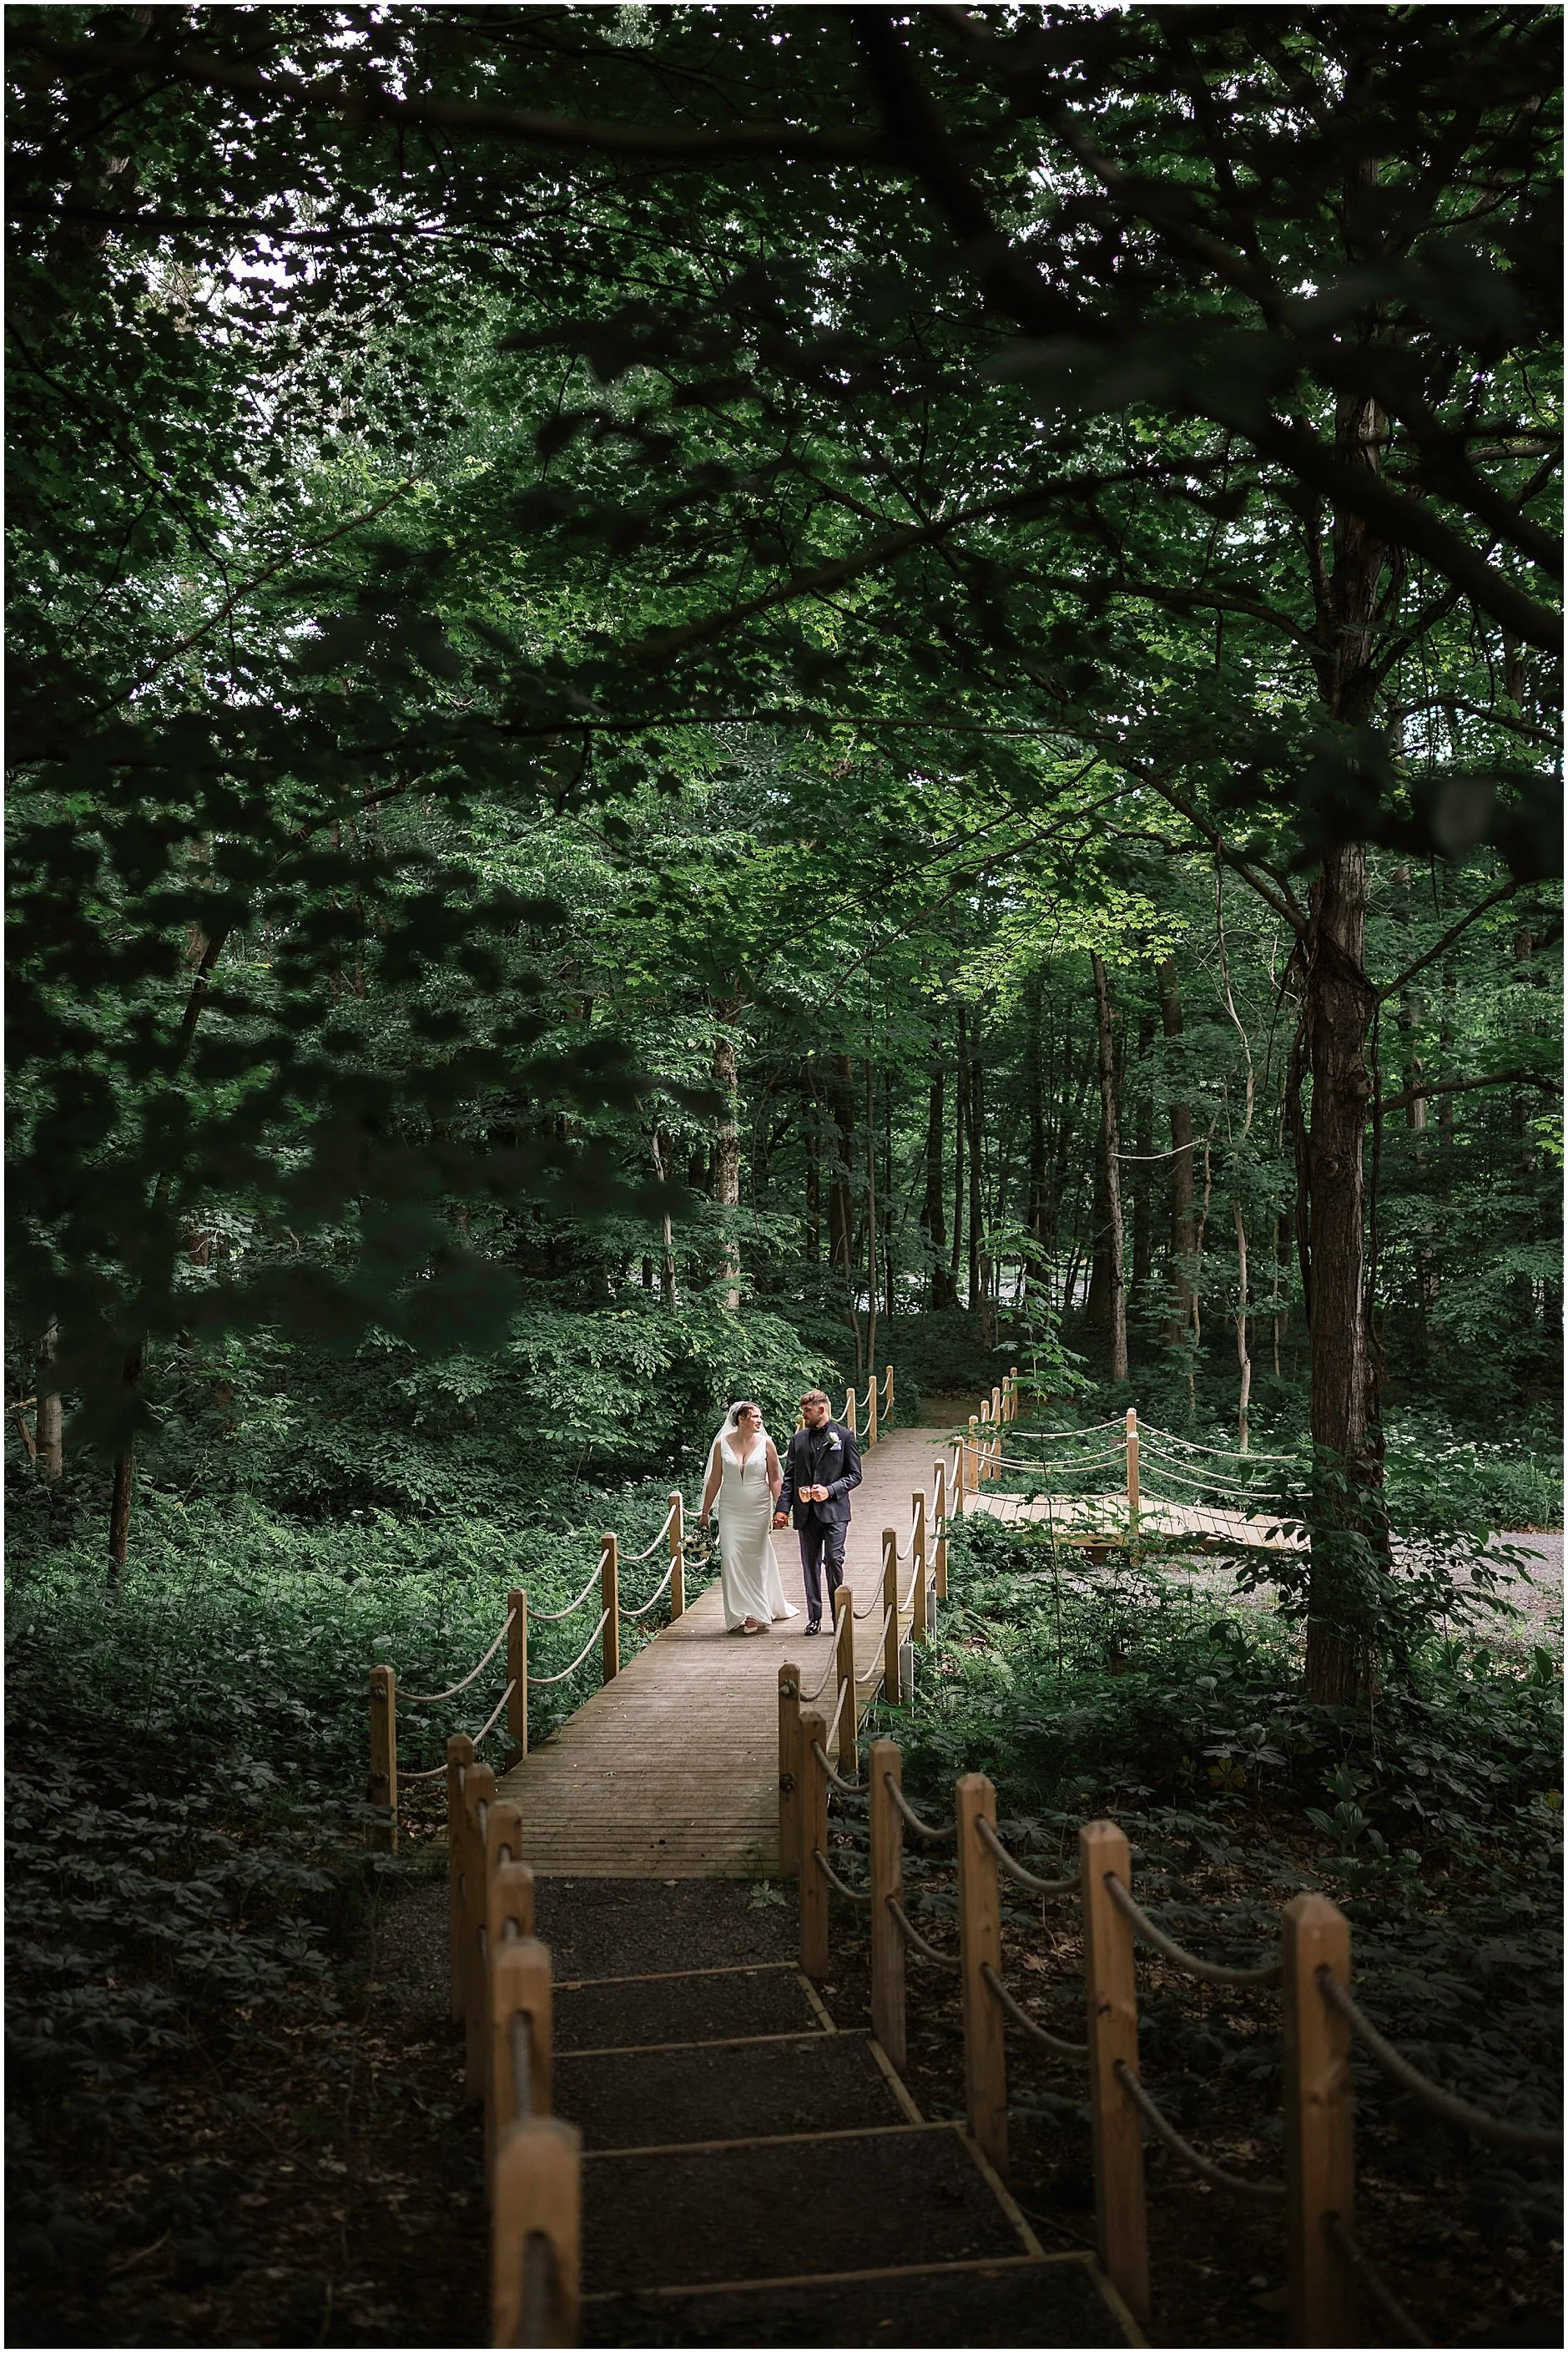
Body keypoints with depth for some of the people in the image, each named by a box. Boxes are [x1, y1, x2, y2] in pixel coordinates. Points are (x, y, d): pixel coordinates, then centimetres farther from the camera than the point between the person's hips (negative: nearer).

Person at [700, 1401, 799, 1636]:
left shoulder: (766, 1443, -2)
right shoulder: (722, 1444, -1)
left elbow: (774, 1480, 0)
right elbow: (714, 1480, 5)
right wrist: (705, 1512, 7)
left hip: (758, 1511, 0)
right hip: (731, 1511, 0)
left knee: (757, 1561, 4)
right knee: (731, 1559, -6)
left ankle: (758, 1615, 15)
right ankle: (739, 1616, 2)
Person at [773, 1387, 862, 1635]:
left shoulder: (844, 1436, 1)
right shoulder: (798, 1439, 12)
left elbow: (854, 1475, 1)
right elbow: (788, 1477, 12)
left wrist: (830, 1490, -13)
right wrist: (782, 1508, 0)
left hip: (834, 1511, -4)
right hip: (806, 1512, 4)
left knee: (834, 1560, -12)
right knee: (810, 1565, 6)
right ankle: (814, 1618, 12)